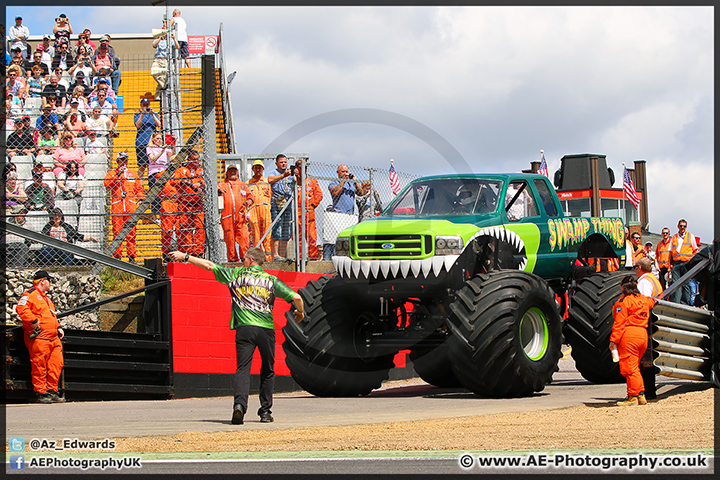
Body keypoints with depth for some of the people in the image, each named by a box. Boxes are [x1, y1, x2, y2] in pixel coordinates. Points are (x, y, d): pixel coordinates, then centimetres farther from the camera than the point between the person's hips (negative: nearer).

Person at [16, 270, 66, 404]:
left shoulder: (46, 298, 27)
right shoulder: (30, 295, -4)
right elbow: (21, 308, -20)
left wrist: (58, 327, 20)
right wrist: (33, 321, -23)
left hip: (53, 338, 9)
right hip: (39, 338, -9)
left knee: (56, 364, 3)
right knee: (39, 366, -7)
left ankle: (52, 391, 9)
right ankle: (41, 393, -4)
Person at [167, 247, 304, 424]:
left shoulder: (236, 274, 11)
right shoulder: (271, 280, 12)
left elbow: (209, 265, 14)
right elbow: (296, 297, 6)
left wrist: (185, 256, 24)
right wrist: (300, 313, 26)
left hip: (244, 328, -1)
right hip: (266, 329, 1)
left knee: (243, 368, -7)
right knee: (267, 371, 13)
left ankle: (239, 404, -28)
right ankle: (265, 411, 13)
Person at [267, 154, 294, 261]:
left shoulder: (290, 174, 19)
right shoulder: (274, 173, 4)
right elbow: (270, 180, -17)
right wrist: (283, 175, -30)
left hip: (288, 205, 5)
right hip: (276, 205, -5)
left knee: (287, 232, 5)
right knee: (277, 231, -11)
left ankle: (283, 255, 9)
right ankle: (275, 254, -13)